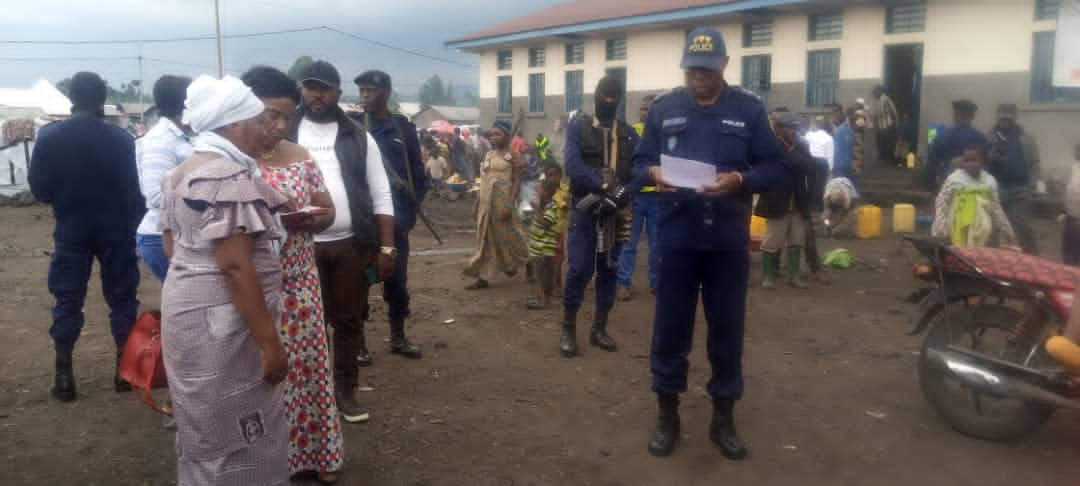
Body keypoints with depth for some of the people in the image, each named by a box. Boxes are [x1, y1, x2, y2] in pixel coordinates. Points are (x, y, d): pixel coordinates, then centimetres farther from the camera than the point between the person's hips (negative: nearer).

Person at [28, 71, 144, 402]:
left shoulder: (49, 136, -5)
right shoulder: (121, 139, -10)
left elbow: (38, 188, 0)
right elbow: (133, 188, -7)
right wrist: (133, 225, 6)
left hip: (71, 231, 1)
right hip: (115, 230, -1)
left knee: (68, 300, 8)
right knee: (121, 297, 8)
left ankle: (64, 375, 9)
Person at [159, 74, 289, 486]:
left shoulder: (182, 173, 11)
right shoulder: (230, 176, -20)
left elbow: (171, 246, 16)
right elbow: (235, 265, -25)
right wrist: (269, 341, -23)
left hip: (185, 310, 10)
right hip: (219, 321, -10)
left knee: (204, 429, 22)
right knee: (236, 437, 3)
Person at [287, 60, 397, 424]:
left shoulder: (358, 139, 4)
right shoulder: (285, 136, 3)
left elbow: (380, 196, 4)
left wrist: (386, 247, -2)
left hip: (351, 244, 1)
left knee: (349, 320, 10)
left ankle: (346, 390, 24)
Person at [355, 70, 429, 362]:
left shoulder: (404, 129, 4)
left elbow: (419, 175, 6)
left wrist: (410, 213, -1)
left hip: (396, 222, 2)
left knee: (397, 281, 11)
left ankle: (398, 338, 26)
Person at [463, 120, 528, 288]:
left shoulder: (513, 156, -7)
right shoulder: (489, 154, 13)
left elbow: (517, 182, -12)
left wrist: (510, 205, -21)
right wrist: (477, 203, 14)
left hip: (501, 202, -7)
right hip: (486, 202, 7)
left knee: (503, 235, 3)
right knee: (485, 238, 6)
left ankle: (512, 264, 27)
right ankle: (483, 277, 10)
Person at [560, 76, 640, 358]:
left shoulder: (629, 134, 9)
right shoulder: (578, 126, 1)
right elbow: (572, 164, -14)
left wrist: (622, 194, -19)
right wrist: (604, 187, -24)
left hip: (616, 212, 3)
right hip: (585, 209, -3)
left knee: (609, 270, 8)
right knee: (579, 270, -5)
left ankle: (599, 329, 21)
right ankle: (568, 330, 8)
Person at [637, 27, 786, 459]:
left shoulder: (749, 109, 3)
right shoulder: (663, 108, 6)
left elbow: (775, 169, 0)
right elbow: (639, 160, 9)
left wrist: (739, 180, -19)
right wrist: (653, 173, -14)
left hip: (728, 240, 0)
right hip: (676, 237, 1)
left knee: (727, 329, 8)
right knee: (670, 327, 6)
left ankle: (723, 417, 24)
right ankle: (667, 414, 22)